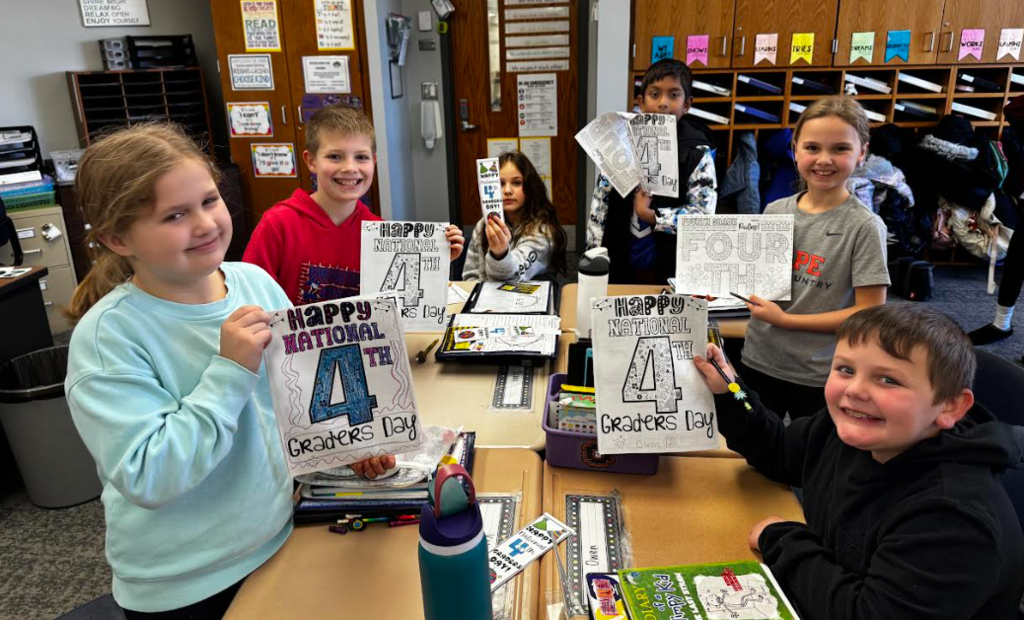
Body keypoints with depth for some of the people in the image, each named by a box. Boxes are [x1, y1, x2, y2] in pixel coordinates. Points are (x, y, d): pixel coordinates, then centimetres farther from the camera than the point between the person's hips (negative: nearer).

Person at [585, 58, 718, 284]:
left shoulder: (697, 153, -8)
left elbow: (703, 213, -14)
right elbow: (600, 201, 0)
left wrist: (649, 215, -20)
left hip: (670, 268, -2)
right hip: (621, 263, 2)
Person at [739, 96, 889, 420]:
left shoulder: (864, 226, -13)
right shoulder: (775, 211, 1)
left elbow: (870, 313, -15)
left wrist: (786, 319, -17)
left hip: (819, 375, -4)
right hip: (758, 360, 4)